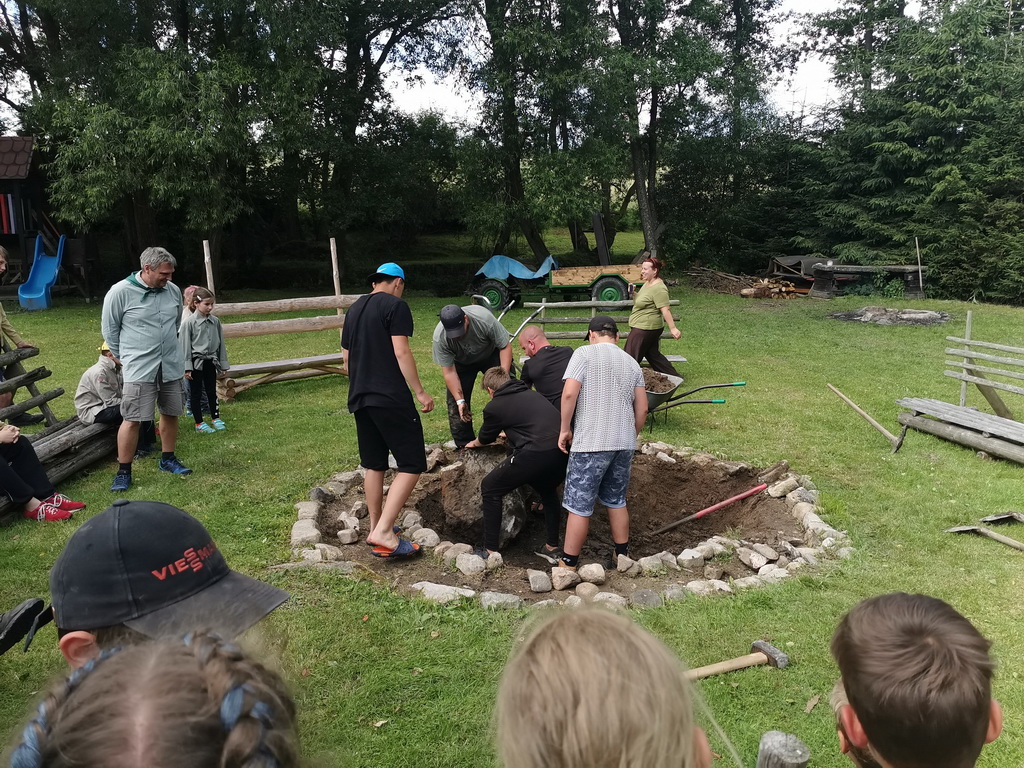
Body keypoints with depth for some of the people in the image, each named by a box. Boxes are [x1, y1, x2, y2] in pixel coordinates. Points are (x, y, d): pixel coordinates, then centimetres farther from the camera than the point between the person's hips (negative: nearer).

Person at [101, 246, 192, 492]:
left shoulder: (173, 291, 3)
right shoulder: (120, 292, -10)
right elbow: (110, 330, 0)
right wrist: (124, 356, 8)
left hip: (171, 366, 5)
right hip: (139, 369, -5)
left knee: (171, 414, 13)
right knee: (132, 419, -6)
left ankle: (168, 460, 30)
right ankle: (123, 472, 5)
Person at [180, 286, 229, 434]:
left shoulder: (215, 321, 2)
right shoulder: (189, 322, -11)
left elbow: (220, 343, 10)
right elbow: (184, 345, -9)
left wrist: (223, 363, 11)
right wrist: (187, 367, -11)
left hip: (211, 362, 4)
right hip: (196, 362, -4)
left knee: (212, 391, 14)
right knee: (196, 393, 7)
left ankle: (216, 419, 25)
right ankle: (199, 424, 14)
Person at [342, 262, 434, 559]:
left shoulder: (354, 309, 17)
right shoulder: (396, 306, -5)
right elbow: (401, 352, -14)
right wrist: (420, 392, -10)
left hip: (359, 398, 8)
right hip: (391, 398, -8)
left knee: (374, 465, 17)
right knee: (412, 464, -5)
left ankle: (376, 527, 25)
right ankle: (383, 532, -14)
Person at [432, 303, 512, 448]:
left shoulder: (484, 318, -36)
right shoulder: (440, 338, -32)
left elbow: (505, 347, -25)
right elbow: (449, 372, -24)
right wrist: (460, 400, -27)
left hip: (491, 354, -1)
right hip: (461, 362, 1)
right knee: (455, 404, -6)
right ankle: (464, 445, 6)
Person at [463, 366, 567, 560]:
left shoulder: (494, 407, 9)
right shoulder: (533, 394, 26)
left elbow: (486, 437, 28)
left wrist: (475, 443, 52)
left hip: (536, 453, -6)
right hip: (562, 451, 6)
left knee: (490, 488, 14)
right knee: (548, 491, 36)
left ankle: (490, 551, 15)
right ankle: (553, 547, 37)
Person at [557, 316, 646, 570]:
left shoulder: (584, 354, -4)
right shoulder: (631, 363, 13)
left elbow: (569, 393, -15)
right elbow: (642, 409, 12)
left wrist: (565, 429, -4)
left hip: (591, 444, -6)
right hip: (624, 444, 6)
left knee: (579, 505, 1)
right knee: (617, 501, 20)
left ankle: (568, 565, 8)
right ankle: (622, 556, 29)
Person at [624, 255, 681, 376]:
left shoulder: (658, 288, -20)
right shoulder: (647, 283, 12)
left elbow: (665, 309, -25)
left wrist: (672, 328, -28)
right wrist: (634, 293, 5)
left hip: (645, 328, -11)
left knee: (631, 358, -3)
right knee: (653, 354, 18)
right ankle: (674, 376, 25)